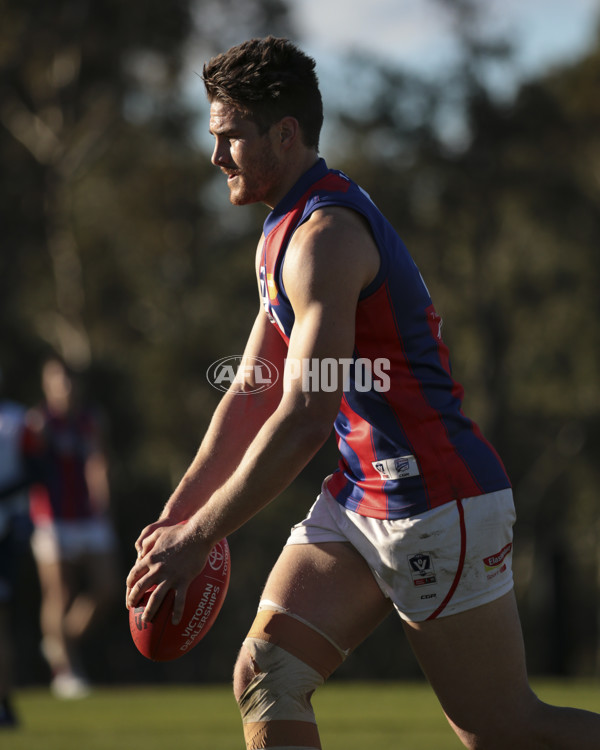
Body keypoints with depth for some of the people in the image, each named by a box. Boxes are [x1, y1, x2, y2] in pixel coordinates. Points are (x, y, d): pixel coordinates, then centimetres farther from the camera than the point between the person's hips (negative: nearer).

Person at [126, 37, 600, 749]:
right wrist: (173, 517, 11)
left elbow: (304, 418, -26)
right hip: (361, 497, 10)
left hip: (439, 504, -10)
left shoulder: (325, 236, -19)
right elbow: (250, 393, 18)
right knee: (264, 679, -4)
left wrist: (198, 537, -23)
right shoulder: (283, 235, 14)